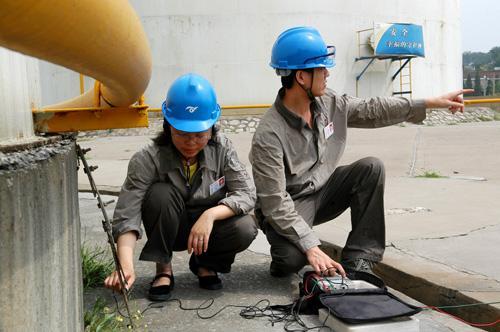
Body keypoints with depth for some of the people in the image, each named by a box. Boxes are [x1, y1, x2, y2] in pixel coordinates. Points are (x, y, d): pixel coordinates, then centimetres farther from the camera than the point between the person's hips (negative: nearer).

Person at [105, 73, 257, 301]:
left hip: (207, 225, 2)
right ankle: (163, 269, -12)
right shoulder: (148, 160, -24)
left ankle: (204, 263, 4)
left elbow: (246, 192, -19)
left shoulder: (222, 149, -15)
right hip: (169, 229, -2)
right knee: (161, 194, -33)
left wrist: (210, 214, -36)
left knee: (245, 229, -29)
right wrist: (126, 265, -48)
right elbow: (127, 214, -32)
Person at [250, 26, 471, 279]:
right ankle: (284, 260, 7)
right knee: (293, 258, -35)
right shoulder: (269, 136, -27)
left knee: (371, 168, -14)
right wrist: (311, 246, -34)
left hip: (322, 190, 7)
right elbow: (274, 204, -28)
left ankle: (357, 260, -10)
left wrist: (431, 103, 5)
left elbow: (372, 110, 7)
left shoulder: (328, 103, -6)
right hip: (288, 206, -7)